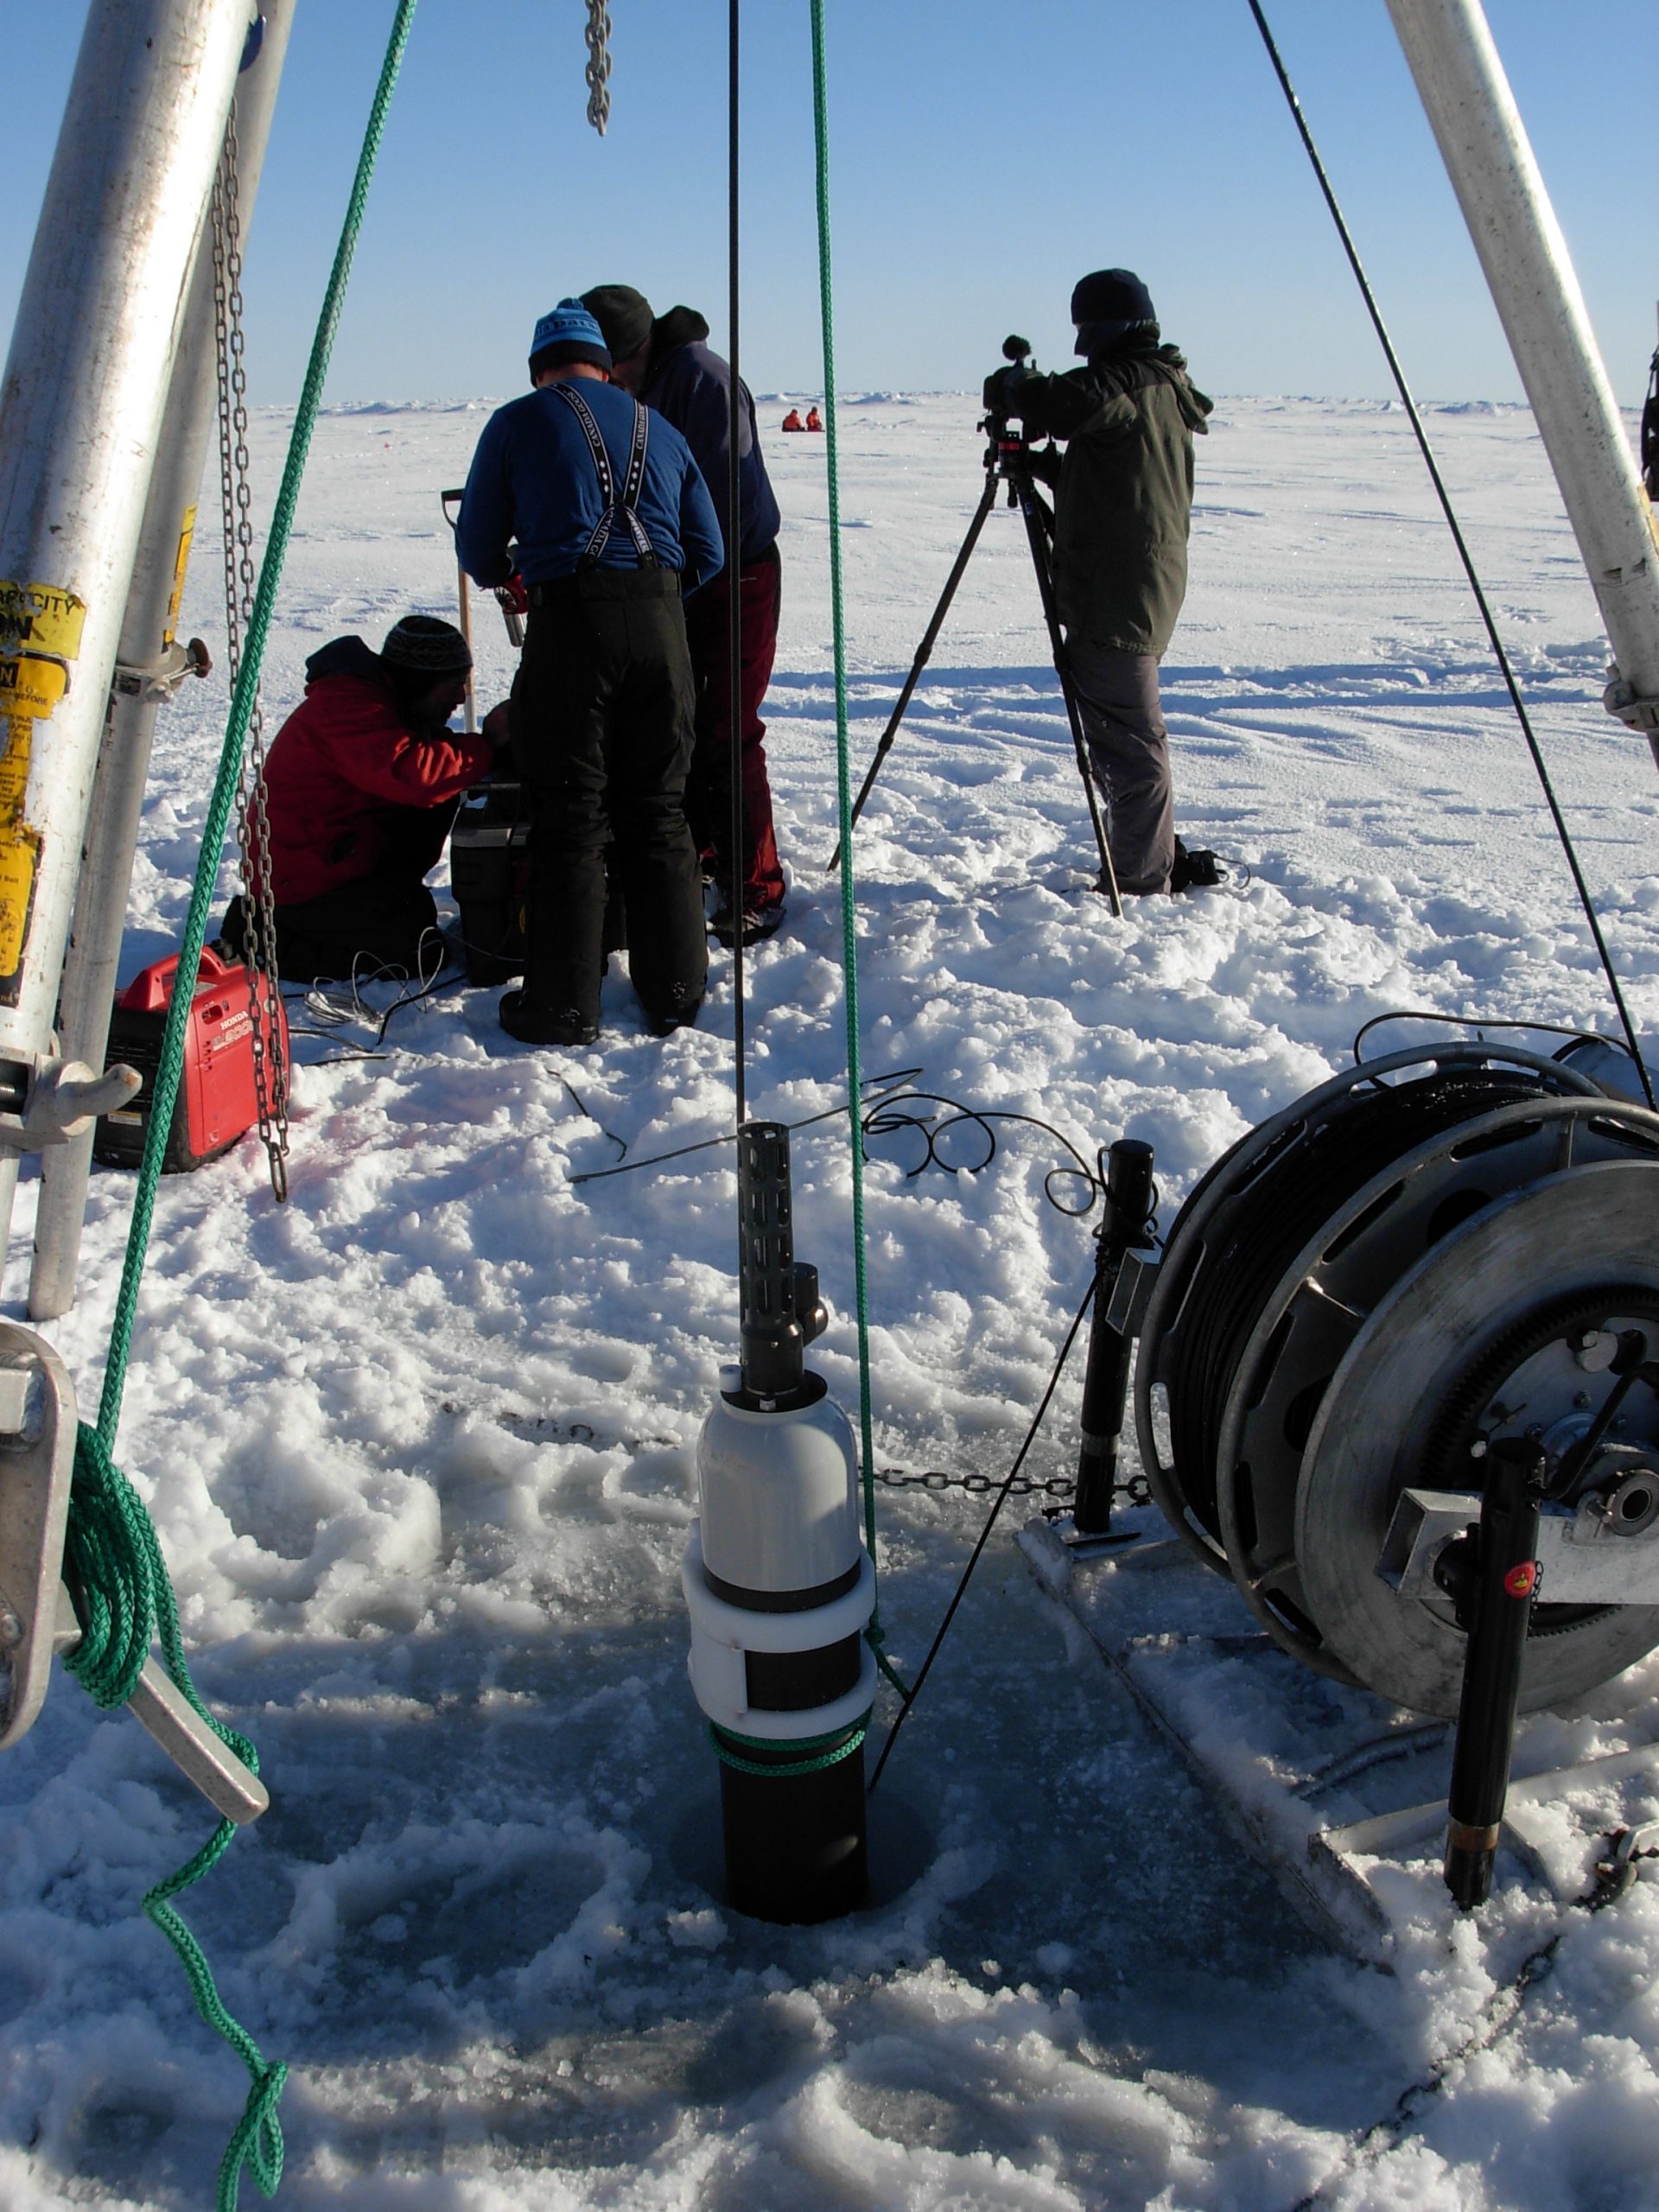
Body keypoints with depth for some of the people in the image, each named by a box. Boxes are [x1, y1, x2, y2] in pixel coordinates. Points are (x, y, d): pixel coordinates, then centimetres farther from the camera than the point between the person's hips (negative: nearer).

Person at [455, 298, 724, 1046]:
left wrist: (511, 572, 32)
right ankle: (675, 991, 15)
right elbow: (707, 554, 18)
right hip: (659, 622, 3)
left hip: (569, 623, -3)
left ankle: (563, 1007, 3)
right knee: (658, 810, 11)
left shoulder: (517, 423, 9)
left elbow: (477, 550, 10)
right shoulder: (660, 430, 20)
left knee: (569, 817, 1)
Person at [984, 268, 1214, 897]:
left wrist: (1009, 383, 0)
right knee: (1127, 732, 18)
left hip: (1117, 595, -10)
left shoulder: (1123, 383, -13)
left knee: (1127, 738, -5)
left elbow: (1046, 405, -22)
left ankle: (1143, 876, 1)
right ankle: (1160, 857, 26)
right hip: (1150, 581, 10)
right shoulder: (1166, 390, 18)